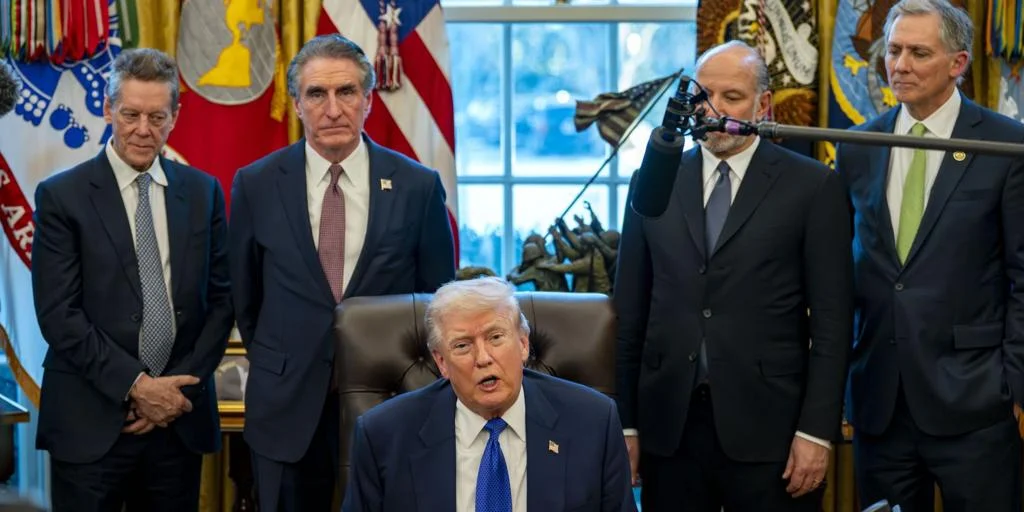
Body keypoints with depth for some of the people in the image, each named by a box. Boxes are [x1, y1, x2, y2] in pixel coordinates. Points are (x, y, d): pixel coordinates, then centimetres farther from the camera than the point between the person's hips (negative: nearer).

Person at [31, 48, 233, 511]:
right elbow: (58, 314, -8)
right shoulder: (61, 196, -3)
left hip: (181, 417, 3)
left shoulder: (202, 191, 8)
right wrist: (135, 385, -13)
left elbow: (220, 299, 7)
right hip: (91, 421, -3)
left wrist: (177, 387, -4)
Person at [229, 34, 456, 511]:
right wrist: (276, 368, 12)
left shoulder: (418, 186, -4)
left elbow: (437, 295, 5)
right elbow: (245, 294, 9)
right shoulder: (256, 185, -2)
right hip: (287, 403, 1)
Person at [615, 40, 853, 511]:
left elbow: (832, 320, -2)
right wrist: (625, 422, 6)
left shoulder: (812, 186, 0)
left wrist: (816, 430, -8)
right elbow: (630, 314, 9)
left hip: (767, 426, -2)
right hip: (669, 425, 3)